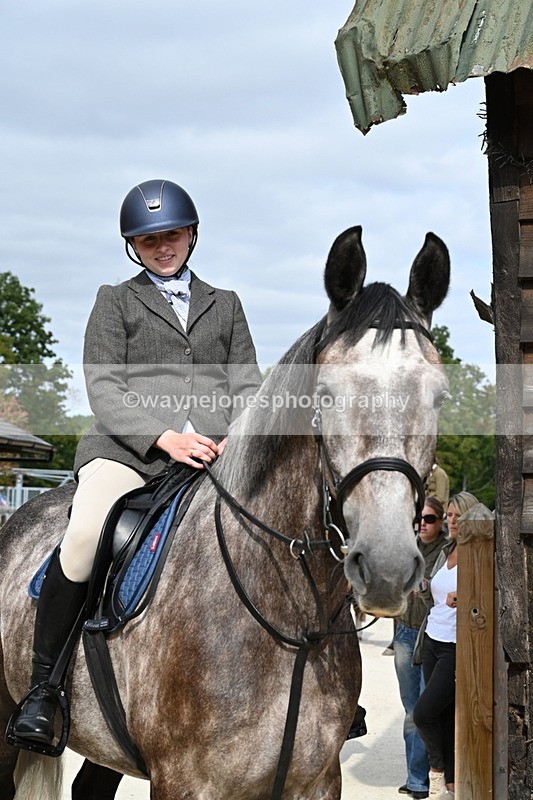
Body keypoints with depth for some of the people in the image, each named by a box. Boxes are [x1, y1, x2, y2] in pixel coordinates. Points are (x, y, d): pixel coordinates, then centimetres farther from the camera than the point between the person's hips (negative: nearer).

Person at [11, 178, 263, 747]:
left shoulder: (225, 305, 27)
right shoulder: (115, 301, 18)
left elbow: (247, 385, 18)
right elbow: (103, 387, 5)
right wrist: (164, 436, -13)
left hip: (216, 456, 3)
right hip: (129, 448, -2)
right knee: (85, 535, -31)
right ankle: (42, 688, -16)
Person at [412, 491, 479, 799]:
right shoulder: (445, 552, 12)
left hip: (457, 647, -7)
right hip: (433, 641, 7)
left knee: (424, 712, -11)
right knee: (445, 716, 9)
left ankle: (438, 768, 11)